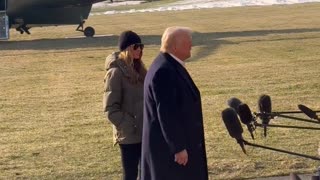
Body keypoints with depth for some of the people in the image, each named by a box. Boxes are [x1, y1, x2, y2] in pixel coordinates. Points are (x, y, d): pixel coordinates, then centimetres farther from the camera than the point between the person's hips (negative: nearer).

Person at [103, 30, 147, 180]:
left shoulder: (138, 69, 10)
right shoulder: (116, 73, -13)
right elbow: (110, 108, -15)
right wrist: (129, 127, -16)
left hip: (144, 133, 7)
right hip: (129, 135, -7)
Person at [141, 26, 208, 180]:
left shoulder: (170, 66, 9)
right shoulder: (164, 71, -23)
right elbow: (166, 113, -25)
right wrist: (178, 147, -22)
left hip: (176, 141, 10)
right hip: (168, 146, -10)